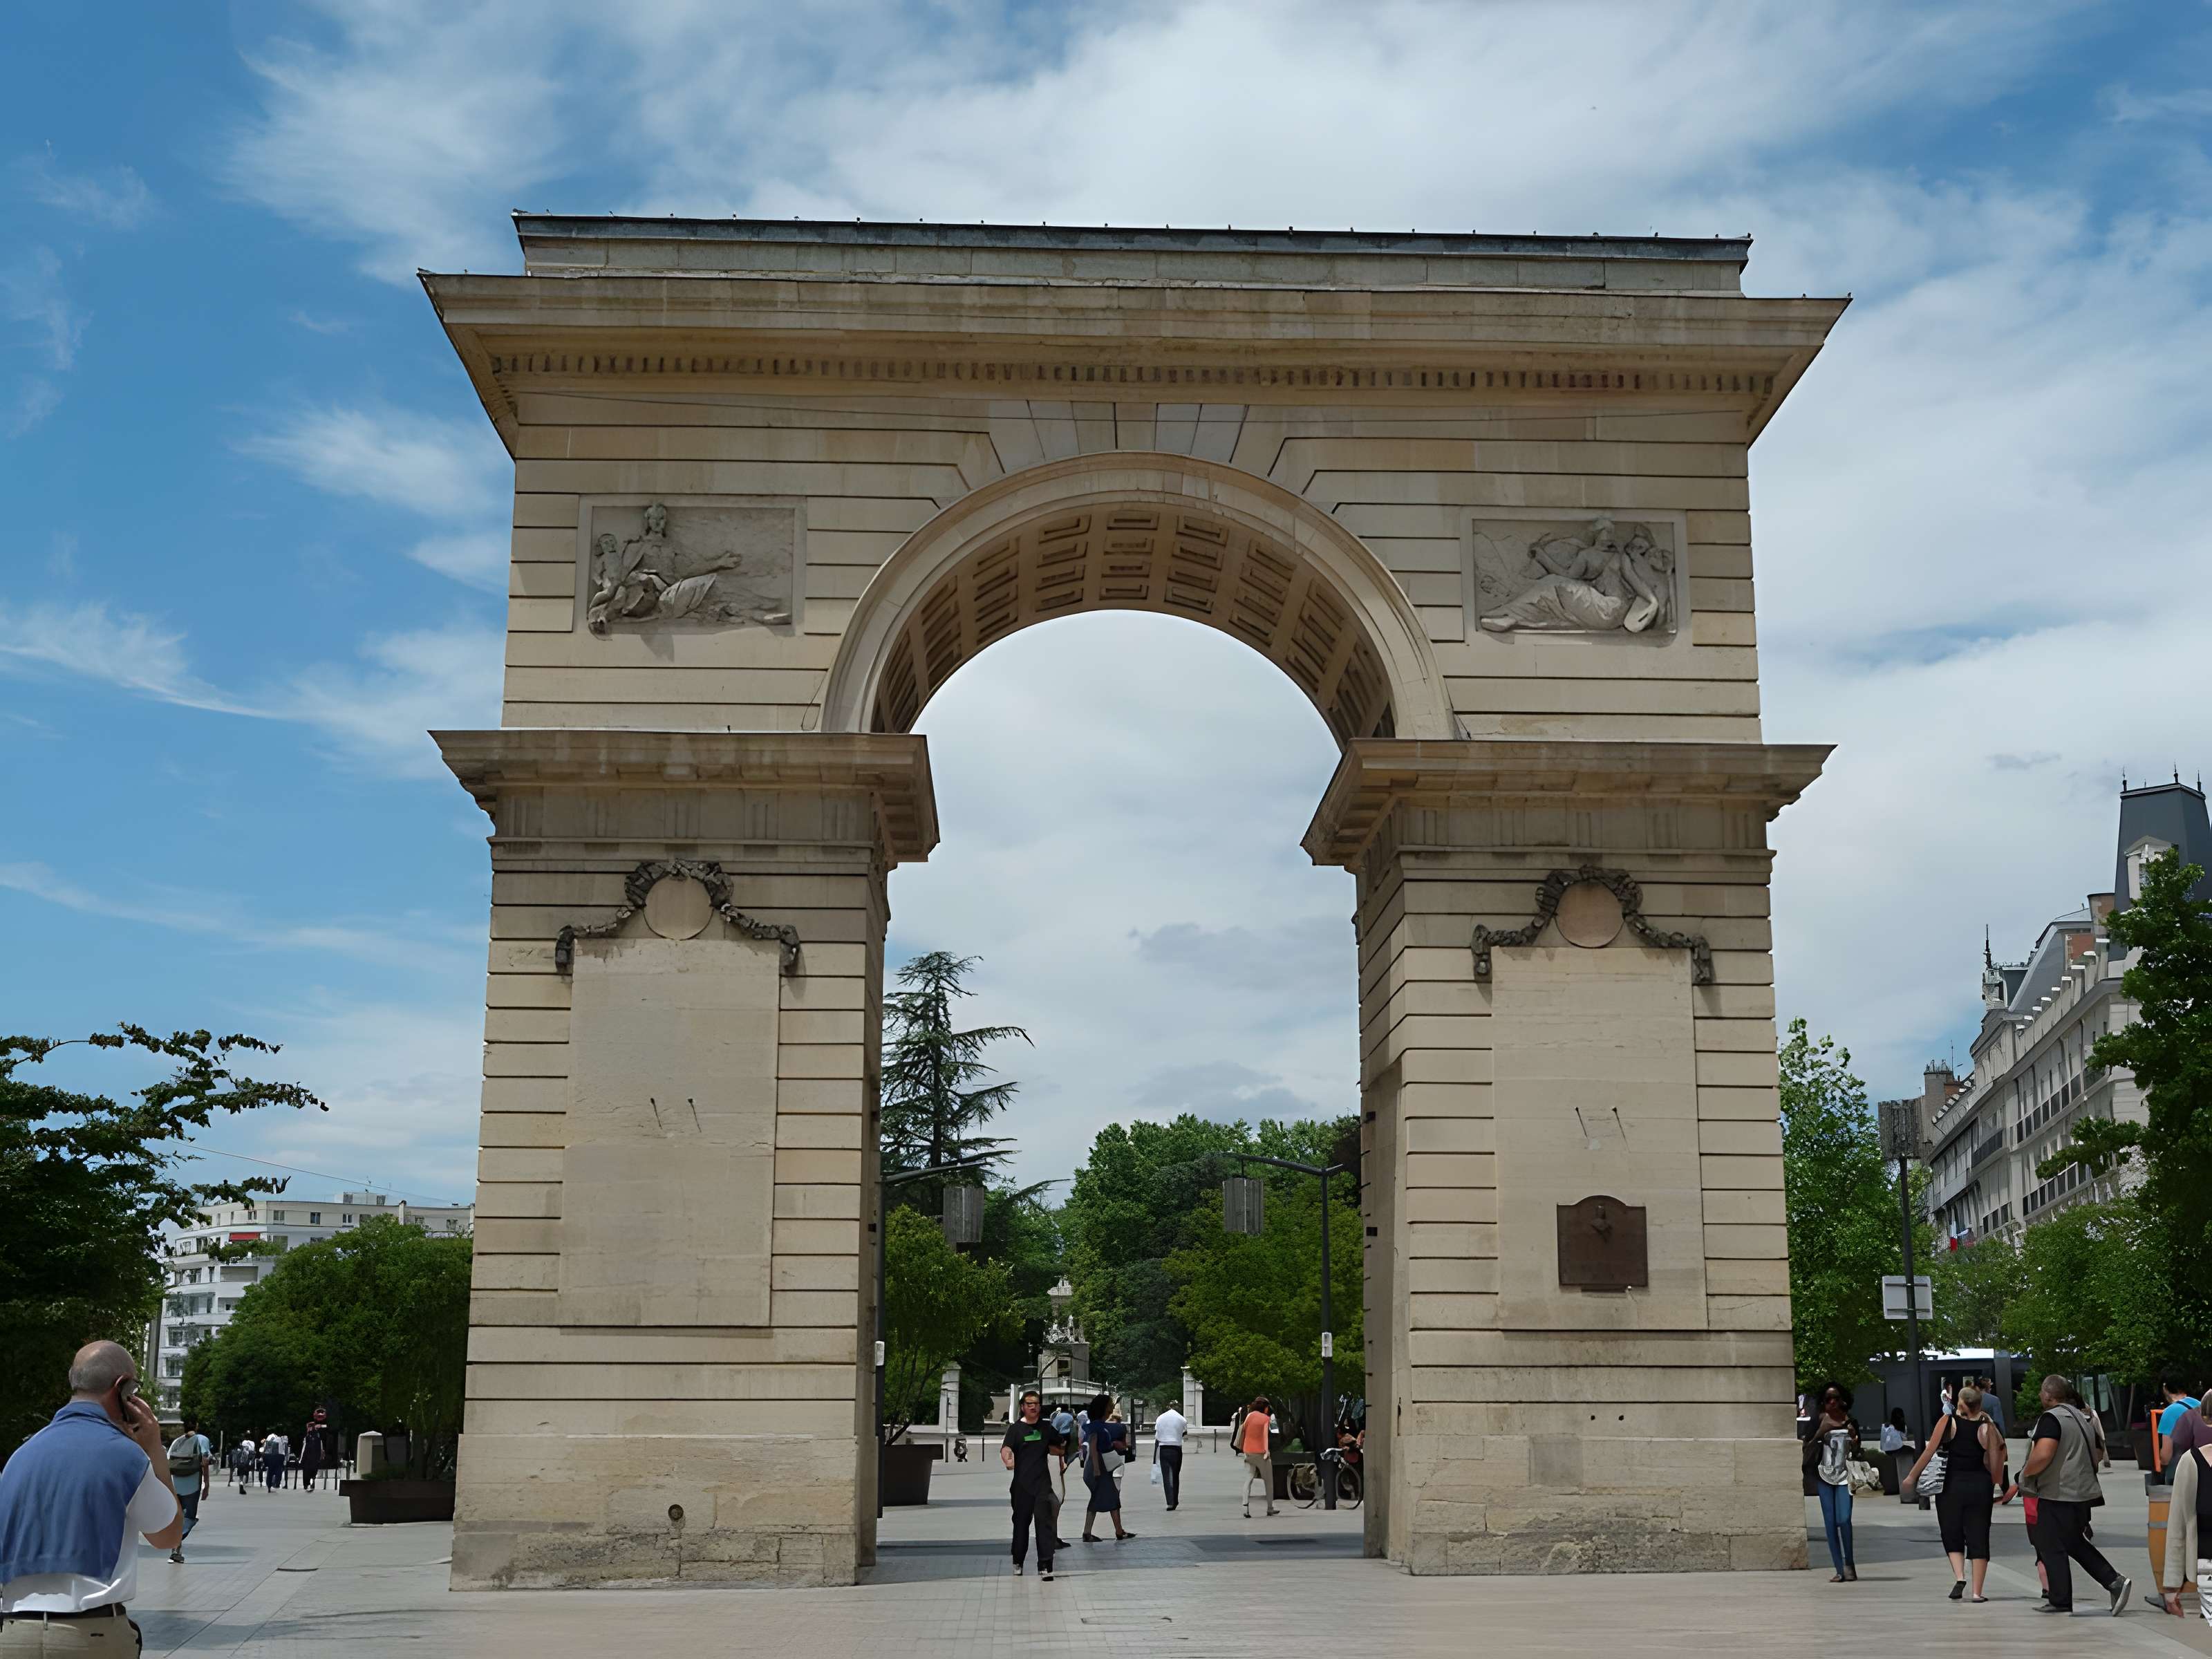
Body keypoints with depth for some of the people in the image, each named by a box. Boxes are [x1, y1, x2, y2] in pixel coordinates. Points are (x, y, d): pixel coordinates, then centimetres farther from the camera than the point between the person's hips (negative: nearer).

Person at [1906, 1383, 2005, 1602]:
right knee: (1978, 1538, 7)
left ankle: (1959, 1577, -8)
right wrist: (1997, 1487, 16)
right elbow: (1995, 1461, 0)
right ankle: (1977, 1592, 4)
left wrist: (1912, 1477, 2)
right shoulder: (1987, 1426, -2)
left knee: (1952, 1536, 13)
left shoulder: (1948, 1422, -5)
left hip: (1951, 1485, -1)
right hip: (1980, 1485, 1)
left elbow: (1929, 1452, -6)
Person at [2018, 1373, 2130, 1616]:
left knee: (2052, 1549, 1)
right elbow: (2097, 1455, 22)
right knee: (2075, 1543, 20)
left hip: (2058, 1495, -9)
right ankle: (2114, 1580, 8)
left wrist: (2026, 1472, -11)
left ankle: (2060, 1603, 5)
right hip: (2084, 1493, 9)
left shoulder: (2051, 1418, -16)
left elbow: (2042, 1455, -27)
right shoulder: (2084, 1418, 13)